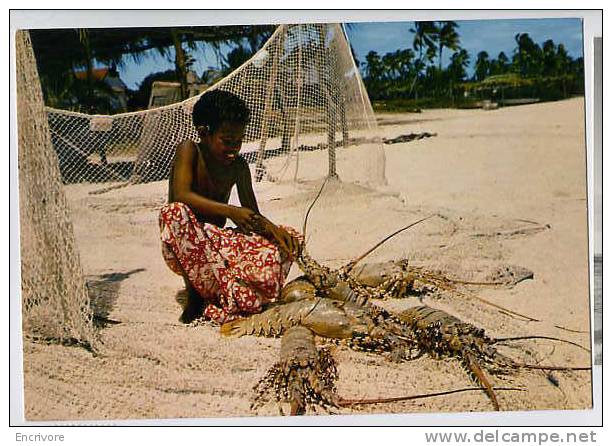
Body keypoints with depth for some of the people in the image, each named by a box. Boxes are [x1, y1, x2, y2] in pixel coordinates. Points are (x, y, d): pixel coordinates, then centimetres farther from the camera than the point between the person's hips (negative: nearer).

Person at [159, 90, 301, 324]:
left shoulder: (238, 166, 5)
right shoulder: (189, 151, -9)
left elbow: (254, 217, 6)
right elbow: (181, 195, -25)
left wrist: (272, 229, -17)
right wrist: (230, 211, -34)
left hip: (219, 242, 6)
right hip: (185, 246, -5)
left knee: (289, 238, -8)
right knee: (174, 213, -37)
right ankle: (196, 296, -25)